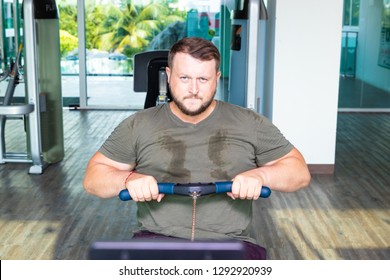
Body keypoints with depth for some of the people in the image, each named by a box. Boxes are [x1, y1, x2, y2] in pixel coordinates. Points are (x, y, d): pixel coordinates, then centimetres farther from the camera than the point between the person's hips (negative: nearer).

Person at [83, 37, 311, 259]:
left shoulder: (250, 124, 11)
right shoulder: (138, 126, 12)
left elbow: (300, 172, 13)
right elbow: (93, 177, 13)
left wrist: (261, 175, -8)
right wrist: (129, 179, -9)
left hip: (230, 241, 1)